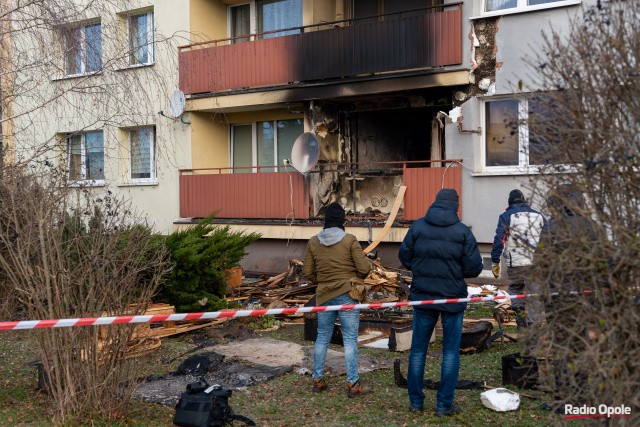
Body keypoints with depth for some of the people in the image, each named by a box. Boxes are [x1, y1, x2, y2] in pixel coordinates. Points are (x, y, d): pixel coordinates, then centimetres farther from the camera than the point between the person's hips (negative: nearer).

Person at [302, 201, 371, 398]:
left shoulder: (313, 242, 1)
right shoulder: (350, 240, -10)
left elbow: (307, 272, 5)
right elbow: (364, 268, -10)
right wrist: (363, 270, 12)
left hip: (324, 296, 4)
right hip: (347, 294, -4)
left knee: (322, 338, 15)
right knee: (350, 340, 2)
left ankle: (317, 380, 23)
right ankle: (353, 384, 6)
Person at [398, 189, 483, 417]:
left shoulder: (418, 226, -4)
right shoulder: (462, 231, -9)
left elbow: (404, 257, 3)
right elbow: (474, 268, -8)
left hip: (422, 296, 2)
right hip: (453, 298, -2)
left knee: (418, 349, 13)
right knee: (451, 351, 10)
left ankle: (415, 401, 20)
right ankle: (444, 405, 13)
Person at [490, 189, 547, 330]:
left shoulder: (506, 216, 2)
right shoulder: (539, 216, 14)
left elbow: (499, 239, -5)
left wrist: (495, 262, -4)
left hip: (515, 263, -1)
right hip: (536, 263, 2)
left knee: (515, 289, 18)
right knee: (535, 293, 7)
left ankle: (520, 320, 9)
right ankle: (534, 325, 5)